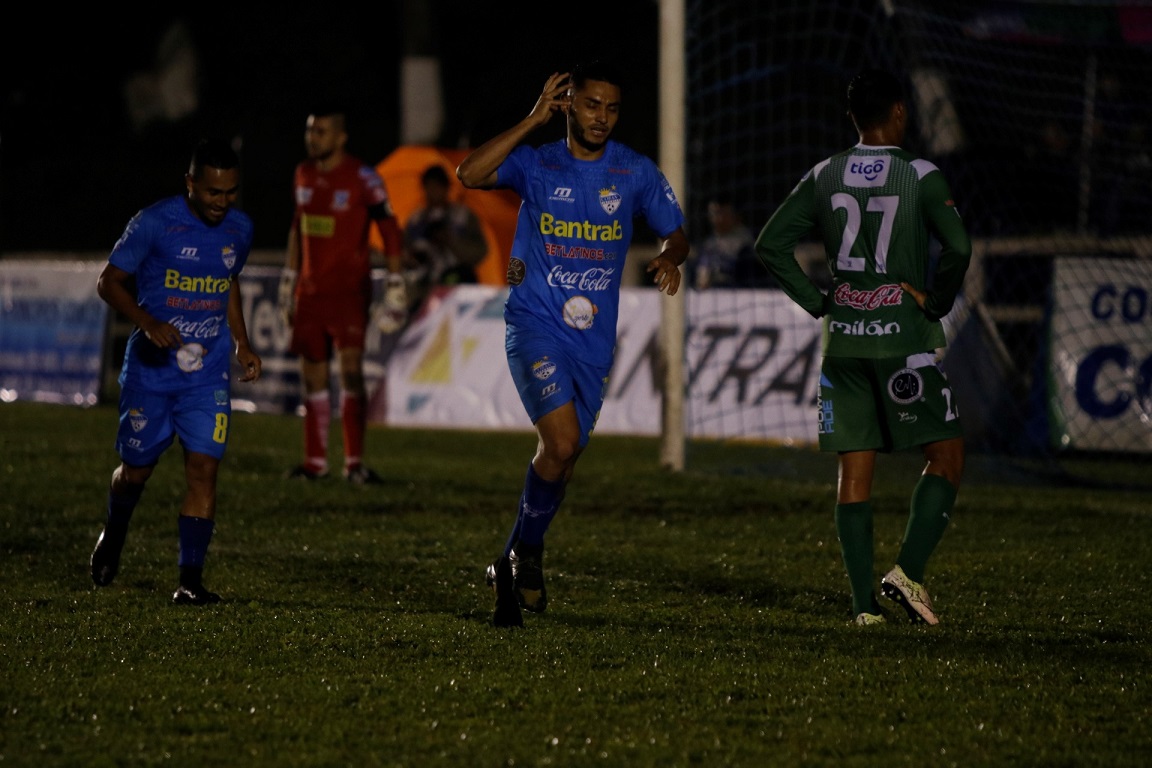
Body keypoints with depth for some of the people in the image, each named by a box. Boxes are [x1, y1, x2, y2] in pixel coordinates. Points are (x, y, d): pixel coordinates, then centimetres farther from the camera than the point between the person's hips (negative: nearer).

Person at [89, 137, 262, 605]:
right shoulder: (153, 223, -12)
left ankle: (190, 579, -9)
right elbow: (109, 282, -8)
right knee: (136, 469, 8)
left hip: (208, 374, 3)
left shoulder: (239, 229, 3)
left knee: (204, 468, -10)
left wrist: (242, 344, 13)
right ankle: (112, 537, 40)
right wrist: (148, 323, -23)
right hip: (150, 369, -3)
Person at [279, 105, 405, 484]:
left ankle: (355, 463, -12)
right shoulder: (304, 174, 10)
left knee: (351, 368, -14)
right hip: (310, 291, 6)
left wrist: (395, 283, -11)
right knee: (312, 374, 6)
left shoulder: (362, 178, -9)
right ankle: (315, 462, 12)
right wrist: (288, 279, 21)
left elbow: (389, 229, -6)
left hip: (350, 289, -6)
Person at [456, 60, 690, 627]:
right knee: (562, 443, -22)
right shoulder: (537, 165, 1)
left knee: (561, 460, 8)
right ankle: (528, 553, -3)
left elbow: (675, 234, 12)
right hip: (535, 325, -4)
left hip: (594, 340, 4)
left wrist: (669, 258, -13)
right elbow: (469, 174, -15)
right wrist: (532, 121, -16)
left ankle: (511, 569, 26)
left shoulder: (635, 173, 6)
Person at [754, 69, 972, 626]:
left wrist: (818, 304, 8)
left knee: (855, 469, 6)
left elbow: (770, 245, 5)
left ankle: (864, 602, 2)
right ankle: (908, 571, -10)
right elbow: (957, 247, -18)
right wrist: (936, 303, -2)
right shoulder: (921, 176, -6)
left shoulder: (823, 177, 7)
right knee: (946, 455, 6)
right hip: (905, 337, -4)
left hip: (843, 339, 4)